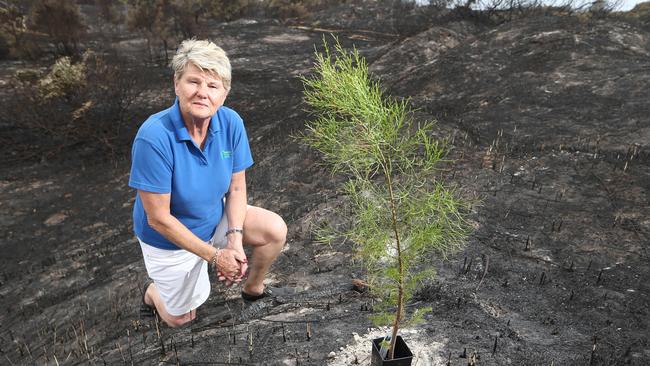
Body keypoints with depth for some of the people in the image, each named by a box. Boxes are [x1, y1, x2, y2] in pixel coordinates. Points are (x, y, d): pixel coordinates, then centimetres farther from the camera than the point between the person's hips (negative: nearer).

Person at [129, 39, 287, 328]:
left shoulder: (231, 122, -20)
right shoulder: (154, 137, -34)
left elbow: (236, 187, -8)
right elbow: (158, 218, -28)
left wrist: (235, 238, -21)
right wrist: (214, 256, -24)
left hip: (216, 218, 4)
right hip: (170, 238, -3)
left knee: (275, 229, -14)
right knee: (180, 318, 12)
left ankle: (253, 290, 15)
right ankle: (154, 292, 47)